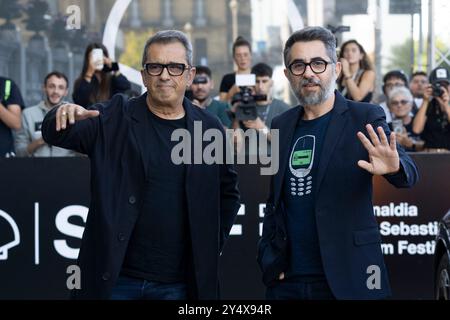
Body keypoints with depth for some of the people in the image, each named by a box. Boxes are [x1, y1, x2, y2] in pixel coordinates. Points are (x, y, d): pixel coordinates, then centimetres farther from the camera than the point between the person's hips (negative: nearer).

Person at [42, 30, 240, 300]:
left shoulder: (209, 128, 5)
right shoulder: (115, 118, 1)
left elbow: (228, 193, 17)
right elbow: (56, 135, -10)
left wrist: (212, 246, 10)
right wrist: (64, 117, -32)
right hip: (115, 279, -1)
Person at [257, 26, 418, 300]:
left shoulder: (365, 118, -4)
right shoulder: (282, 125, 9)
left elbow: (409, 172, -15)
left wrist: (394, 167, -36)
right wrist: (268, 255, 8)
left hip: (347, 278, -4)